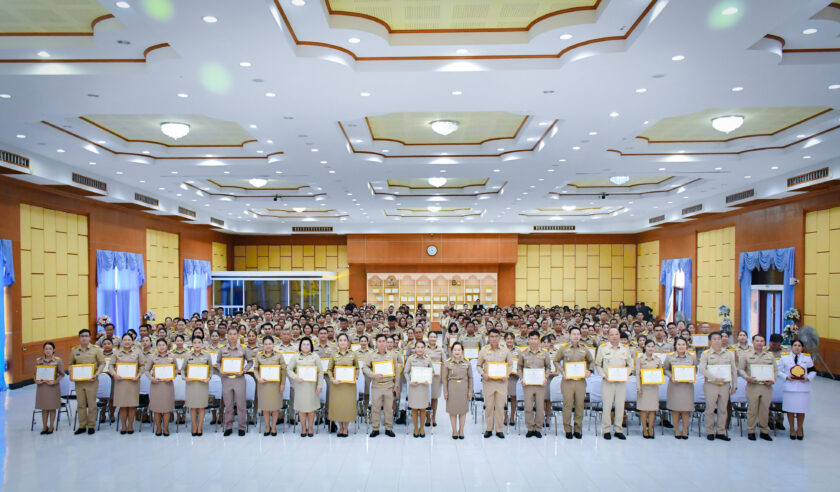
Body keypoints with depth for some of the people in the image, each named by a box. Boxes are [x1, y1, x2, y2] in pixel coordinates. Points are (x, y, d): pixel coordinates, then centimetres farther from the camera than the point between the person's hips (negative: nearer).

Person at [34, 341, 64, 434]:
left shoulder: (58, 360, -2)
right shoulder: (38, 360, 6)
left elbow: (61, 374, -2)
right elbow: (35, 373, 12)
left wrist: (55, 381, -16)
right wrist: (37, 381, -6)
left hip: (53, 386, -2)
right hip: (42, 386, 2)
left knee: (52, 407, 4)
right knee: (44, 407, 6)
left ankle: (51, 426, 15)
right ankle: (44, 426, 19)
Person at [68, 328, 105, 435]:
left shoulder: (96, 349, -2)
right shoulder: (74, 350, 6)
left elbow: (102, 363, 0)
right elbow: (70, 364, 16)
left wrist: (96, 374, -12)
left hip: (91, 380, -3)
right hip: (78, 381, 3)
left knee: (92, 404, 1)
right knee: (80, 404, 8)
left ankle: (91, 426, 11)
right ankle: (82, 426, 18)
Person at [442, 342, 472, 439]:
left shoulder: (467, 363, 2)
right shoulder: (447, 363, -1)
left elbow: (470, 377, 5)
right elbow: (444, 378, 1)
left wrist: (470, 391, 1)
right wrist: (445, 392, -3)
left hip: (463, 388, 1)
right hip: (452, 388, -1)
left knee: (463, 410, 7)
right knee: (452, 410, 4)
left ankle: (461, 431, 21)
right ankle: (454, 431, 17)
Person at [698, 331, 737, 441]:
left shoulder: (728, 353, 9)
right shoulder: (706, 354, -2)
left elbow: (734, 370, 12)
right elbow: (701, 369, -14)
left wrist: (734, 386, 7)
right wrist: (715, 378, -23)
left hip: (725, 385, 3)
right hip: (711, 385, -3)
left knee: (723, 409, 9)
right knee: (710, 409, 2)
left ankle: (721, 432, 19)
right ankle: (710, 432, 13)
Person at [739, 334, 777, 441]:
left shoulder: (770, 356, 13)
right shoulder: (746, 355, 6)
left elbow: (775, 370, 14)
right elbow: (740, 369, 6)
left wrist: (773, 380, -4)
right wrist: (747, 377, -12)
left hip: (766, 387, 2)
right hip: (752, 386, -2)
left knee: (765, 410, 5)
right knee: (752, 409, 0)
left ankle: (764, 431, 17)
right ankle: (751, 431, 9)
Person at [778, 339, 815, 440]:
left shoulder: (807, 359, 7)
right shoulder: (785, 358, 3)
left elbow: (813, 371, 13)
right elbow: (778, 371, 5)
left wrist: (808, 378, -5)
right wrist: (786, 377, -11)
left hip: (803, 388, 1)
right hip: (789, 388, -1)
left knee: (801, 410, 4)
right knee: (790, 410, 4)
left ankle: (799, 430, 22)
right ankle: (792, 429, 20)